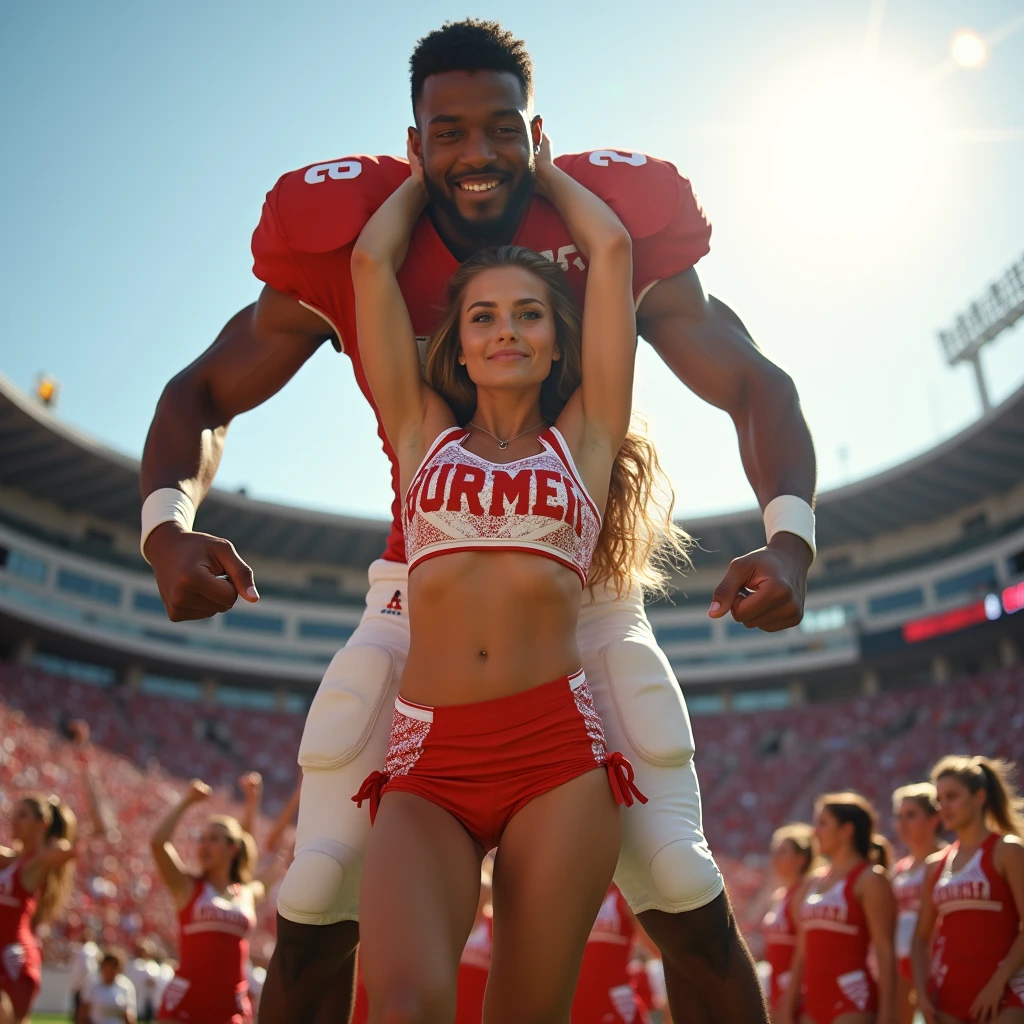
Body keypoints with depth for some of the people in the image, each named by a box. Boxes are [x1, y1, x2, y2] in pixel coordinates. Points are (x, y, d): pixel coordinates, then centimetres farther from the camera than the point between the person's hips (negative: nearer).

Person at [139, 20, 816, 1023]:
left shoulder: (616, 235, -8)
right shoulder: (349, 245, -7)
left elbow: (754, 385, -5)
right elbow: (203, 394, 1)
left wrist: (787, 532, -25)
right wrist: (168, 521, -20)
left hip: (585, 600, 0)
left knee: (687, 899, -5)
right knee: (315, 908, -2)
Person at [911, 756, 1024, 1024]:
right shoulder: (936, 865, 12)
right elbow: (922, 937, 14)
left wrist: (998, 982, -16)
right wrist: (921, 990, 1)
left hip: (1002, 994, -5)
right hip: (947, 994, 5)